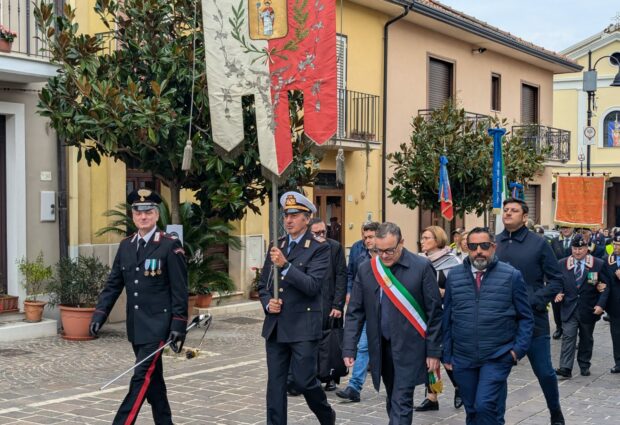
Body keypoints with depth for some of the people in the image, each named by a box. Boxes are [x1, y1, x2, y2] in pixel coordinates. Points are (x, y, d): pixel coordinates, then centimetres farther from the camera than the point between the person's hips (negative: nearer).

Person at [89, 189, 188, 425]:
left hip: (157, 324, -6)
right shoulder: (126, 245, 9)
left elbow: (179, 290, -10)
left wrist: (178, 326, -15)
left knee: (142, 377, -9)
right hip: (136, 326, 6)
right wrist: (99, 315, 2)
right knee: (152, 378, 14)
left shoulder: (170, 246, -8)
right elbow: (113, 284, 11)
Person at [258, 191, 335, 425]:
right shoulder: (277, 246, 12)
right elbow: (263, 284, 17)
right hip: (275, 325, 5)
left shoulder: (319, 248, -5)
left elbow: (313, 285, -17)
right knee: (275, 383, 6)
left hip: (303, 326, -5)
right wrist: (268, 303, -3)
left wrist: (286, 265, -25)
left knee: (304, 380, -3)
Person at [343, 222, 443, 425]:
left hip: (409, 347, -4)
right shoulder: (365, 269, 0)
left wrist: (434, 351, -5)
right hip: (381, 347, 4)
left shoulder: (422, 267, -9)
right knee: (393, 400, 15)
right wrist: (349, 349, -2)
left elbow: (434, 312, -5)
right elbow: (355, 313, 4)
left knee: (401, 402, -6)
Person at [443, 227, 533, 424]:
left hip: (497, 357, -3)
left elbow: (525, 318, 1)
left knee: (486, 407, -16)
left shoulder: (511, 275, -3)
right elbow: (447, 318, 10)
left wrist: (519, 348, -10)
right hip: (463, 358, 3)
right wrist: (447, 354, 9)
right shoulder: (454, 276, 5)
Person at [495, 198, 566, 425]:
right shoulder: (493, 243, 2)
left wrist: (533, 302, -13)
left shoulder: (538, 244, -4)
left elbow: (556, 280, -2)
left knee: (544, 372, 8)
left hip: (533, 320, -2)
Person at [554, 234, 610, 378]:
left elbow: (606, 286, -1)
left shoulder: (598, 264, -2)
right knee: (568, 337, -10)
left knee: (586, 338, 12)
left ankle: (584, 366, 26)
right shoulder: (562, 264, 3)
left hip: (589, 309, 0)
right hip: (569, 308, 0)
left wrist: (601, 304, -11)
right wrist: (557, 293, -9)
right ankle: (565, 368, -15)